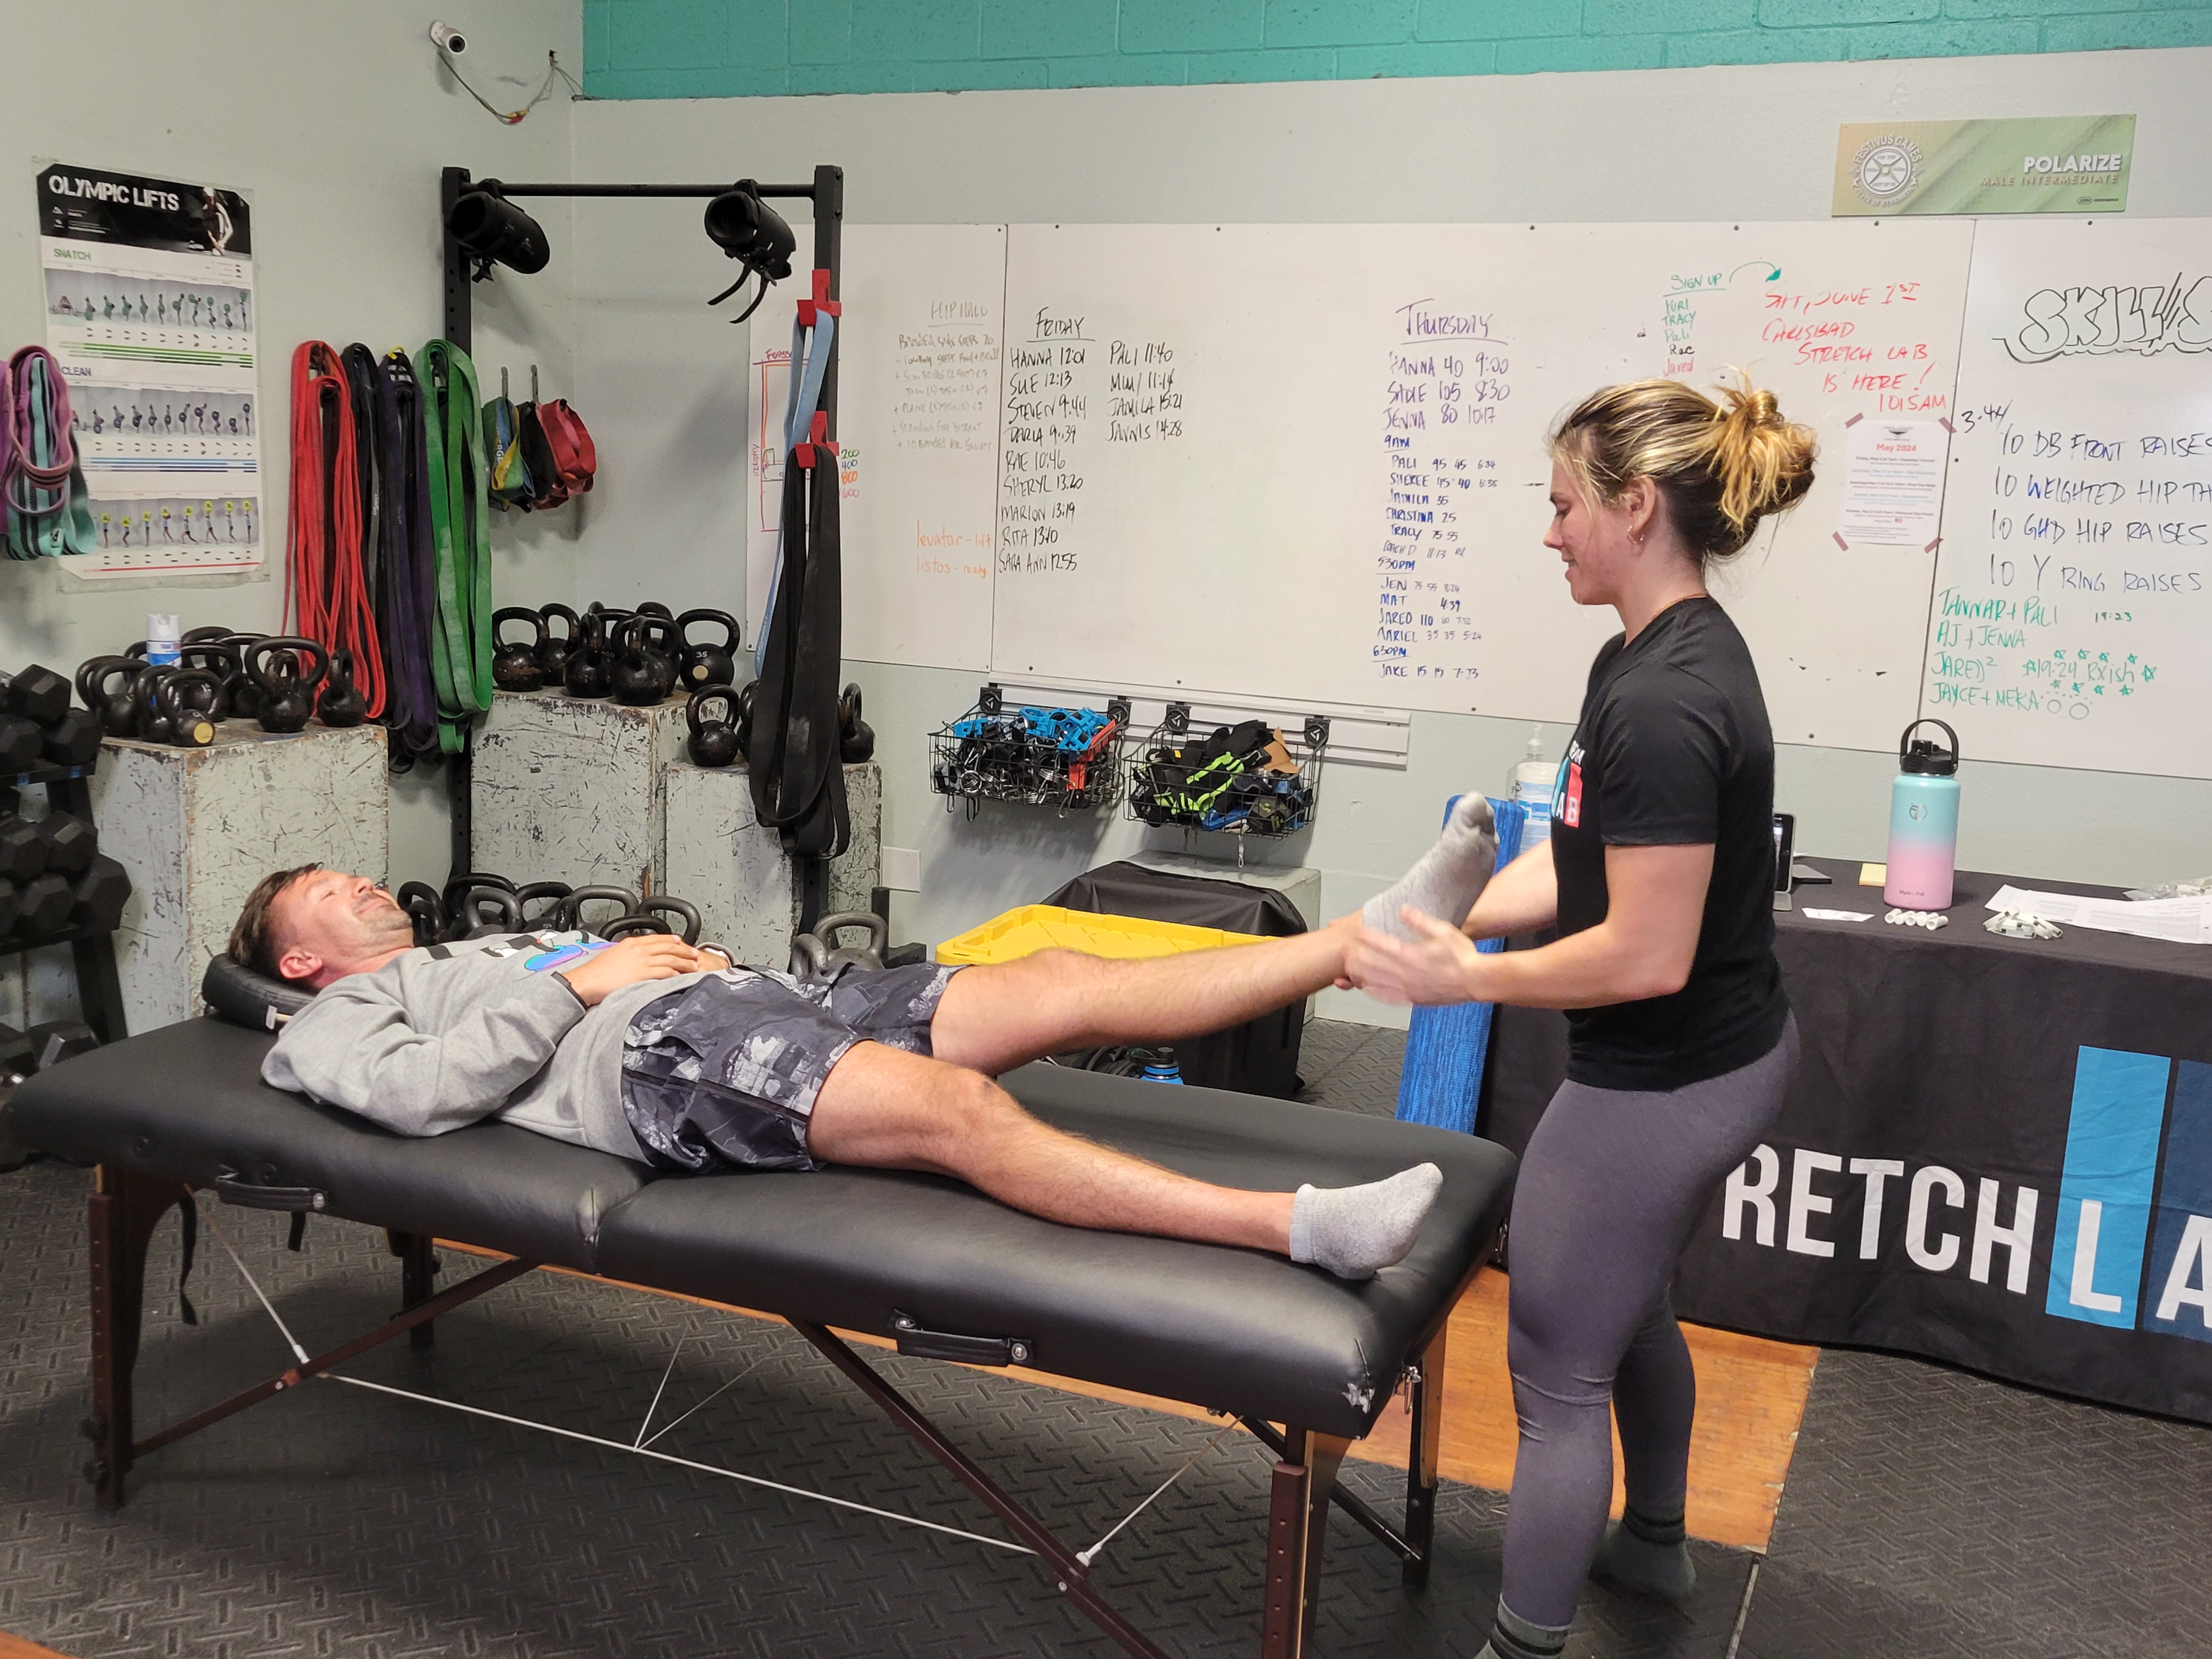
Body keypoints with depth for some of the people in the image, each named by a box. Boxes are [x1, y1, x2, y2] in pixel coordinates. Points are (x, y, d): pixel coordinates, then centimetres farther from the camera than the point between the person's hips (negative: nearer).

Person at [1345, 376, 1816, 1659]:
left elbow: (1646, 954, -27)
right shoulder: (1676, 653, 4)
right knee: (1632, 1304, 30)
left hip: (1663, 1085, -10)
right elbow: (1582, 861, 7)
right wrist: (1442, 921, -1)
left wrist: (1459, 979, -19)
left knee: (1558, 1373, 5)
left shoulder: (1661, 700, -27)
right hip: (1733, 1056, 10)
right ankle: (1654, 1546, 53)